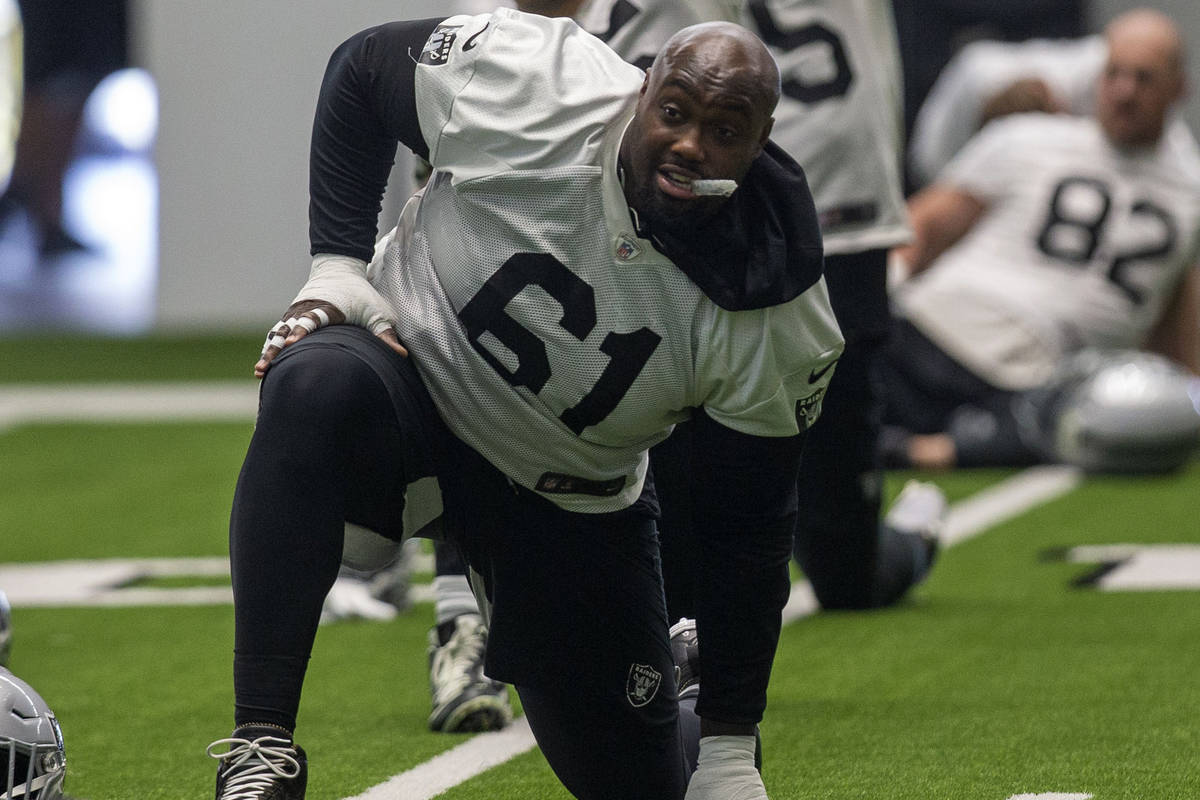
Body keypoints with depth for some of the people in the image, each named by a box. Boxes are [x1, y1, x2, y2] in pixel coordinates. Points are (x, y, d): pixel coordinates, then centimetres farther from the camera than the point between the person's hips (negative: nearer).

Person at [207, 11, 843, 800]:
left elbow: (748, 527, -11)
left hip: (571, 507, 2)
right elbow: (363, 67, -6)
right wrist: (337, 267, -14)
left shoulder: (773, 323, -22)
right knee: (317, 385, -39)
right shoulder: (527, 88, -26)